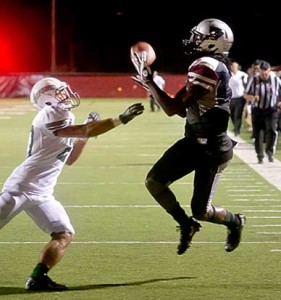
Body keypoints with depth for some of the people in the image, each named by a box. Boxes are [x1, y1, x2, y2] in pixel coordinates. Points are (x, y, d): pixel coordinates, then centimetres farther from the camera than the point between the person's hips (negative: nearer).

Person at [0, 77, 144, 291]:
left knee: (64, 235, -1)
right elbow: (85, 131, -26)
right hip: (23, 187, -9)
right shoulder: (50, 116, -15)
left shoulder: (63, 118, 13)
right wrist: (120, 119, -24)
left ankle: (38, 278, -8)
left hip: (41, 194, 9)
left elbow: (69, 159, 20)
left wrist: (88, 131, 9)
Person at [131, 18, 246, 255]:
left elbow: (173, 109, -22)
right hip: (195, 142, 9)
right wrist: (152, 86, 7)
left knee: (201, 210, 1)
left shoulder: (206, 67, -24)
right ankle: (186, 225, 21)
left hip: (212, 149, -9)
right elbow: (183, 110, 13)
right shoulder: (215, 68, 7)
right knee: (154, 181, 5)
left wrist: (149, 82, -16)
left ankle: (234, 222, 31)